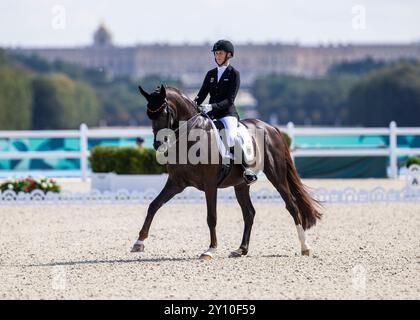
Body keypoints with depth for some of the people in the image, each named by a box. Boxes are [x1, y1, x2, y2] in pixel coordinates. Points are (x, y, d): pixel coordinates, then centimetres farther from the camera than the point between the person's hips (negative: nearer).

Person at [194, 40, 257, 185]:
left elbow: (230, 100, -11)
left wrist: (212, 106, -26)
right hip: (211, 115, 6)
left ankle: (247, 168, -24)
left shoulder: (234, 74, -2)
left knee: (230, 136, -33)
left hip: (228, 114, -6)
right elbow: (202, 94, 13)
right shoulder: (211, 74, 16)